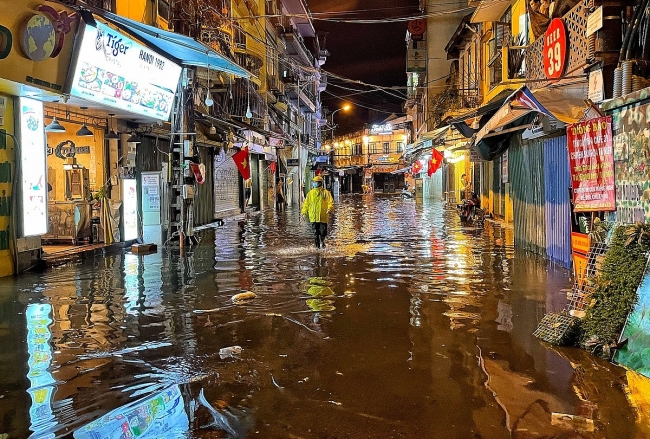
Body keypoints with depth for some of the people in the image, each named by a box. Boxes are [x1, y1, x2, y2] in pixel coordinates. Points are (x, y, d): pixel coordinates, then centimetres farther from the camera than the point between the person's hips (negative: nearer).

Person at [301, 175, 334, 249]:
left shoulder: (326, 192, 2)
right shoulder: (311, 193, 9)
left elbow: (331, 202, -3)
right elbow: (306, 203, 10)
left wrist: (329, 209, -21)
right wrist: (304, 212, 3)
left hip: (323, 216, -2)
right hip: (313, 216, 2)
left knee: (323, 231, 1)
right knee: (315, 232, 4)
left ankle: (322, 241, 27)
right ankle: (317, 245, 14)